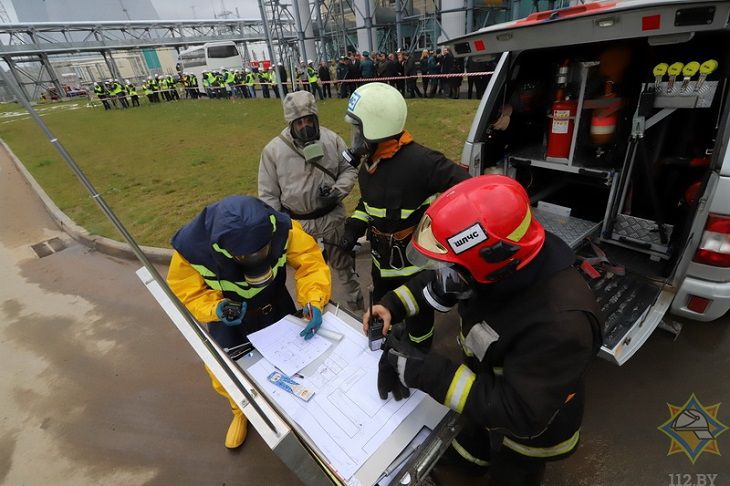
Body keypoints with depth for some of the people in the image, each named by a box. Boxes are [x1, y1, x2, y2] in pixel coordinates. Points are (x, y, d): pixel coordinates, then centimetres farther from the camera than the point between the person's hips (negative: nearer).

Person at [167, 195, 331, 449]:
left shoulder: (282, 228, -36)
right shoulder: (191, 248, -34)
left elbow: (310, 261, -26)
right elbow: (187, 292, -18)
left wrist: (314, 301, -40)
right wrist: (216, 309, -36)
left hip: (275, 304, 1)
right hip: (227, 315, 0)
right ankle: (242, 410, 46)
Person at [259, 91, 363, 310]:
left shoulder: (332, 139, -6)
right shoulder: (273, 149, -10)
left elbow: (349, 169, 4)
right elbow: (268, 194, -5)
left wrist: (337, 190, -16)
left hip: (332, 217, 1)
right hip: (296, 223, 0)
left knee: (344, 262, 19)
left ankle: (356, 299, 44)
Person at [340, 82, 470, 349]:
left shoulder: (420, 161, -30)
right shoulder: (369, 160, -2)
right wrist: (354, 228, 4)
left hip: (415, 260, -8)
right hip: (382, 257, 8)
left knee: (417, 311, 18)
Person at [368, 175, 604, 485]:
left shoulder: (560, 321, -44)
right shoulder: (498, 269, -24)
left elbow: (521, 413, -39)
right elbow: (437, 283, -6)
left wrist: (425, 372, -41)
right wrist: (393, 305, -20)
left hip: (530, 427, -6)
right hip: (489, 392, 7)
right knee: (469, 447, 36)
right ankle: (468, 458, 69)